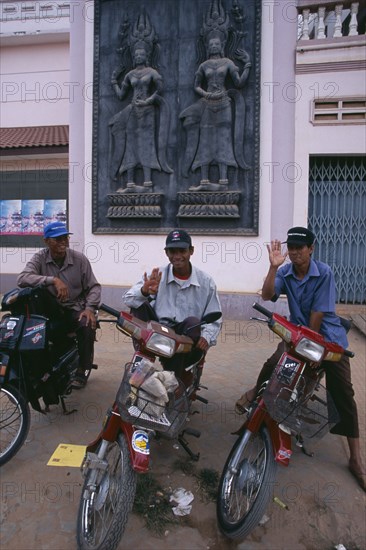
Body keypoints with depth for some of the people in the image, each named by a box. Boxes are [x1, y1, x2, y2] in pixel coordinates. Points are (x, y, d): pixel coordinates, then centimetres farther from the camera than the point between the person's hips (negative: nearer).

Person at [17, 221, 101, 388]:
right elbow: (22, 279, -23)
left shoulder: (80, 259, -4)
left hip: (75, 308, 0)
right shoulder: (40, 258, -5)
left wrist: (89, 308, -19)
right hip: (51, 308, 0)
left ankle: (82, 371, -4)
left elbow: (94, 286, -2)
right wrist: (53, 280, -34)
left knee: (88, 325, -30)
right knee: (37, 289, -27)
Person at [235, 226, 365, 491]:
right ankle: (256, 391, 18)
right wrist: (273, 266, -29)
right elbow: (267, 295, -20)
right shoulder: (285, 272, -5)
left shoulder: (324, 272, -16)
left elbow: (318, 313, -15)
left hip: (327, 335, -2)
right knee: (274, 363, -19)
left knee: (343, 393, -3)